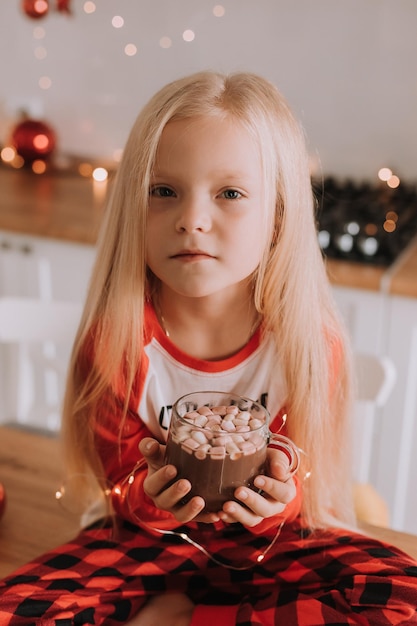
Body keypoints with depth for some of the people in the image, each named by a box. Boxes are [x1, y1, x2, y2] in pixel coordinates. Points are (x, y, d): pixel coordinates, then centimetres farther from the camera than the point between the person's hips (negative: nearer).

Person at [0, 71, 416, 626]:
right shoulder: (115, 338, -17)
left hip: (269, 539, 2)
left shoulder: (310, 337, -16)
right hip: (152, 537, -1)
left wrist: (282, 496, -30)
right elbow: (124, 489, -7)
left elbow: (303, 473, -6)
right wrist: (148, 498, -31)